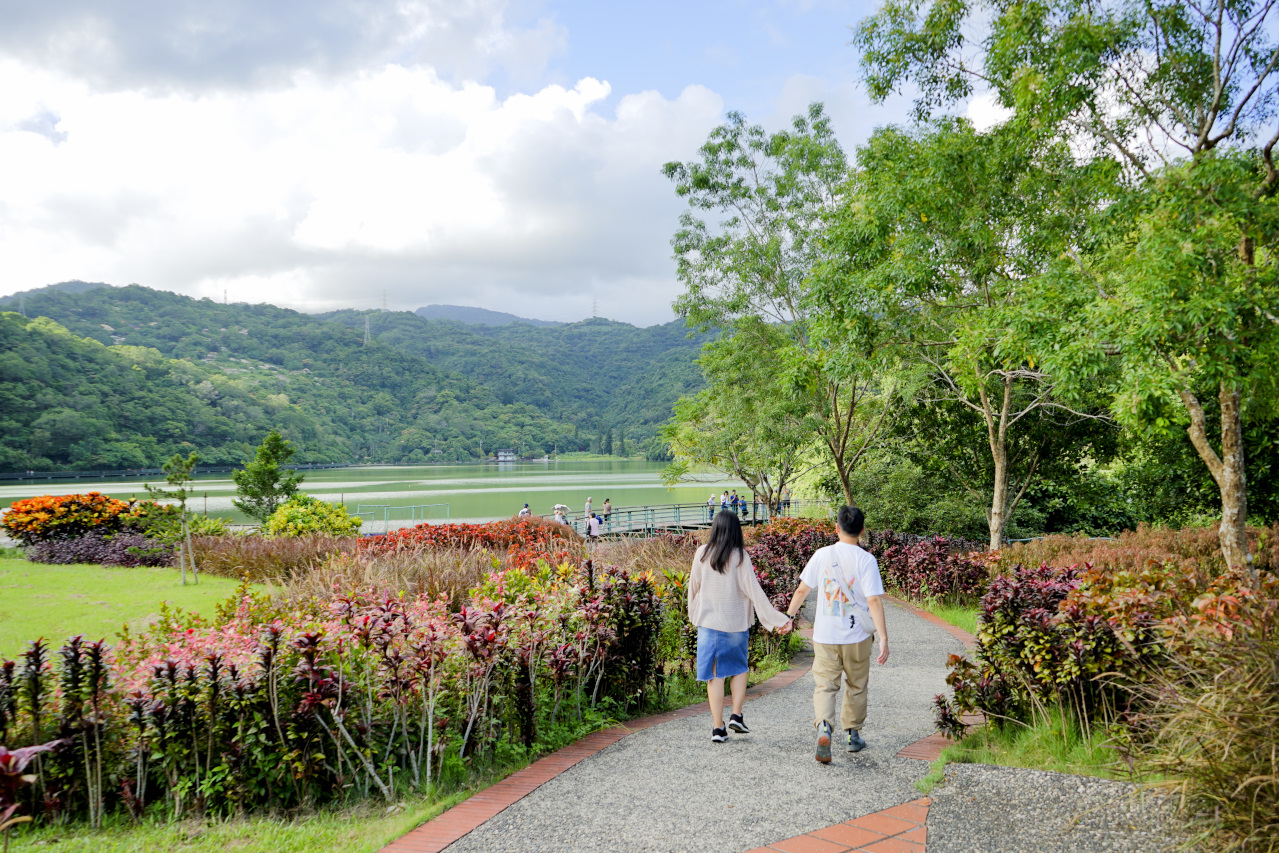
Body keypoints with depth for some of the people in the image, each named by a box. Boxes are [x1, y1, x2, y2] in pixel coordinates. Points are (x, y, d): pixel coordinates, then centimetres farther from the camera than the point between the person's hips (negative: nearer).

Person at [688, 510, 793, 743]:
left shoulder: (703, 553, -4)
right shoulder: (740, 557, -11)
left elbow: (694, 586, 7)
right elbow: (754, 591, -13)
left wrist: (694, 613, 24)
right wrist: (778, 619, -9)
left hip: (708, 622, 1)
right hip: (736, 623, -1)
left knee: (714, 674, 7)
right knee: (739, 668, 21)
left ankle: (718, 728, 7)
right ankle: (736, 716, 12)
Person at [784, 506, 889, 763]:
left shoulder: (822, 555, -3)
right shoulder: (866, 560, -10)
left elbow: (802, 589, 3)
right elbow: (874, 601, -15)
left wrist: (788, 616, 18)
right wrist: (883, 639, -14)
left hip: (825, 636, 1)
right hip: (857, 636, -1)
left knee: (824, 684, 4)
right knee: (856, 686, 17)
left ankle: (824, 726, -21)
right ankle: (852, 734, 27)